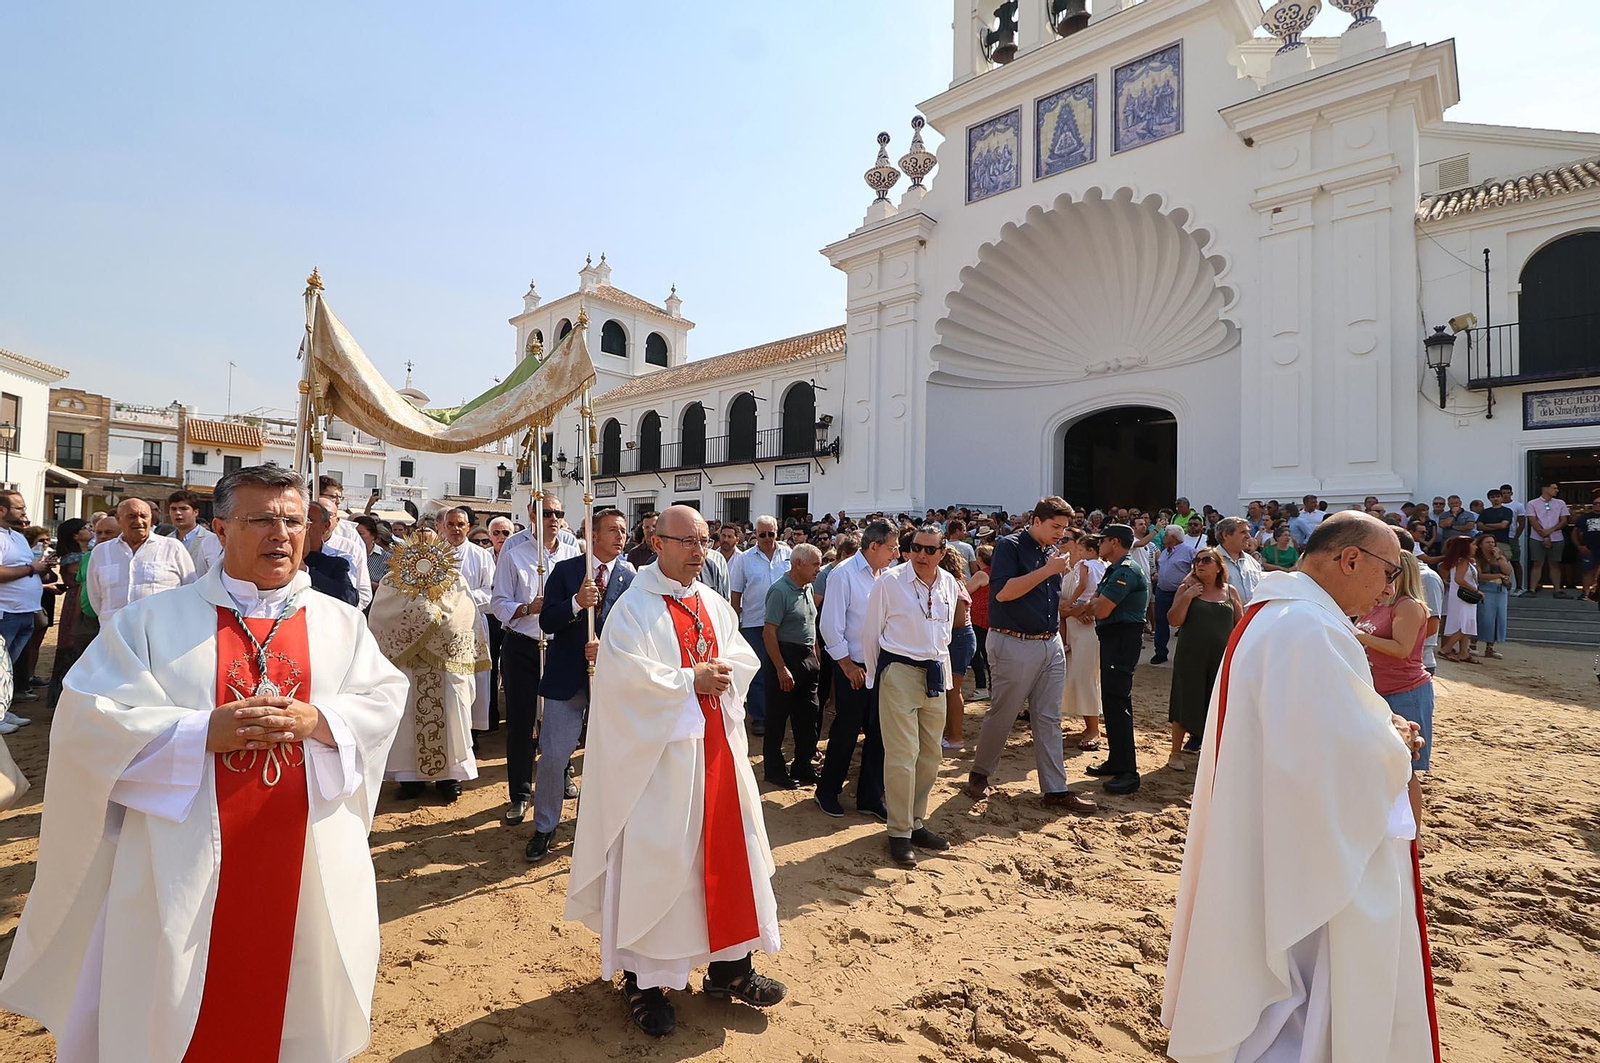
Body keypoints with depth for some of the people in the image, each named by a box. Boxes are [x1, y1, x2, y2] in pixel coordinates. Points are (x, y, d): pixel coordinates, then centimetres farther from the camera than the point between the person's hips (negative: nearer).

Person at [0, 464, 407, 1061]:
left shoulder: (340, 622, 4)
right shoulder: (152, 620, 0)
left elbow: (385, 699, 0)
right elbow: (88, 717, -5)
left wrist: (319, 721, -17)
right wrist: (203, 731, -18)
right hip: (184, 868, -1)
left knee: (300, 1002, 15)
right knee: (177, 1005, 14)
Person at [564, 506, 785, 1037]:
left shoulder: (714, 605, 10)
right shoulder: (634, 607, -10)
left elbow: (744, 660, 10)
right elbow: (626, 675, -20)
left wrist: (721, 672, -11)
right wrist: (692, 680, -16)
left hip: (714, 744, 6)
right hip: (657, 751, -6)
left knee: (727, 848, 11)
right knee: (654, 860, 4)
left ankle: (730, 966, 27)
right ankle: (641, 978, 22)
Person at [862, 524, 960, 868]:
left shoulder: (949, 584, 5)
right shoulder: (890, 581, -10)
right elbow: (870, 633, -3)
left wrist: (941, 667, 16)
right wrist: (876, 676, 2)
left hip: (936, 674, 6)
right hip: (899, 672, -5)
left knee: (930, 755, 12)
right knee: (902, 756, -5)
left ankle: (916, 822, 27)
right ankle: (899, 832, 9)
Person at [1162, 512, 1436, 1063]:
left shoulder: (1273, 614, 9)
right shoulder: (1310, 629, -25)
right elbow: (1351, 756, -27)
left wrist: (1380, 730, 6)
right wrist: (1394, 744, -6)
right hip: (1315, 860, -10)